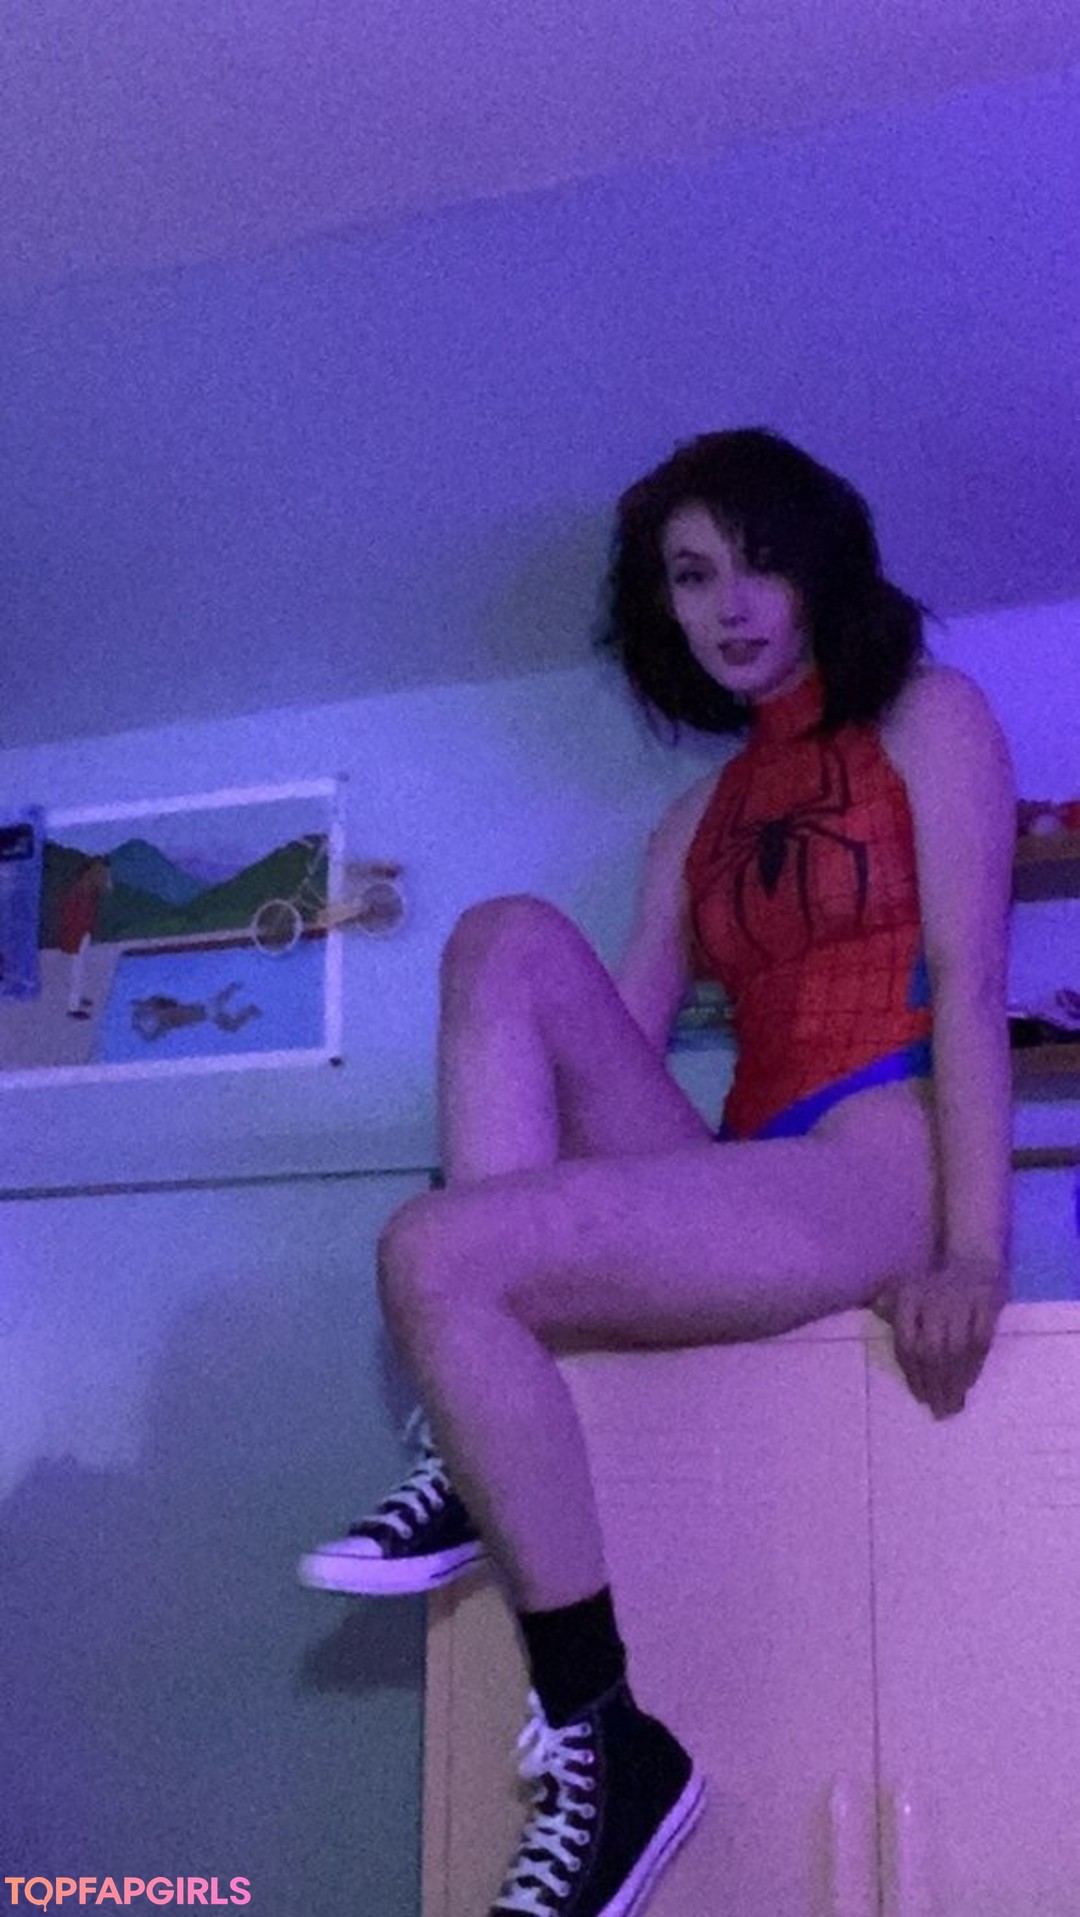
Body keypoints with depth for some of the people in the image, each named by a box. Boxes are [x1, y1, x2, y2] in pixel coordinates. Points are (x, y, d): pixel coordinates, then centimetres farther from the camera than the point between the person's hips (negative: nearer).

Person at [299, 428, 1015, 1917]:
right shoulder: (702, 815, 24)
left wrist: (974, 1253, -17)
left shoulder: (929, 717, 6)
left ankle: (604, 1742, -17)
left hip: (877, 1177, -6)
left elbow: (969, 984, -6)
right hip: (741, 1174, 6)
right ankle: (469, 1469, -22)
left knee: (439, 1257, -23)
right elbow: (624, 1036, 15)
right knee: (511, 940, -13)